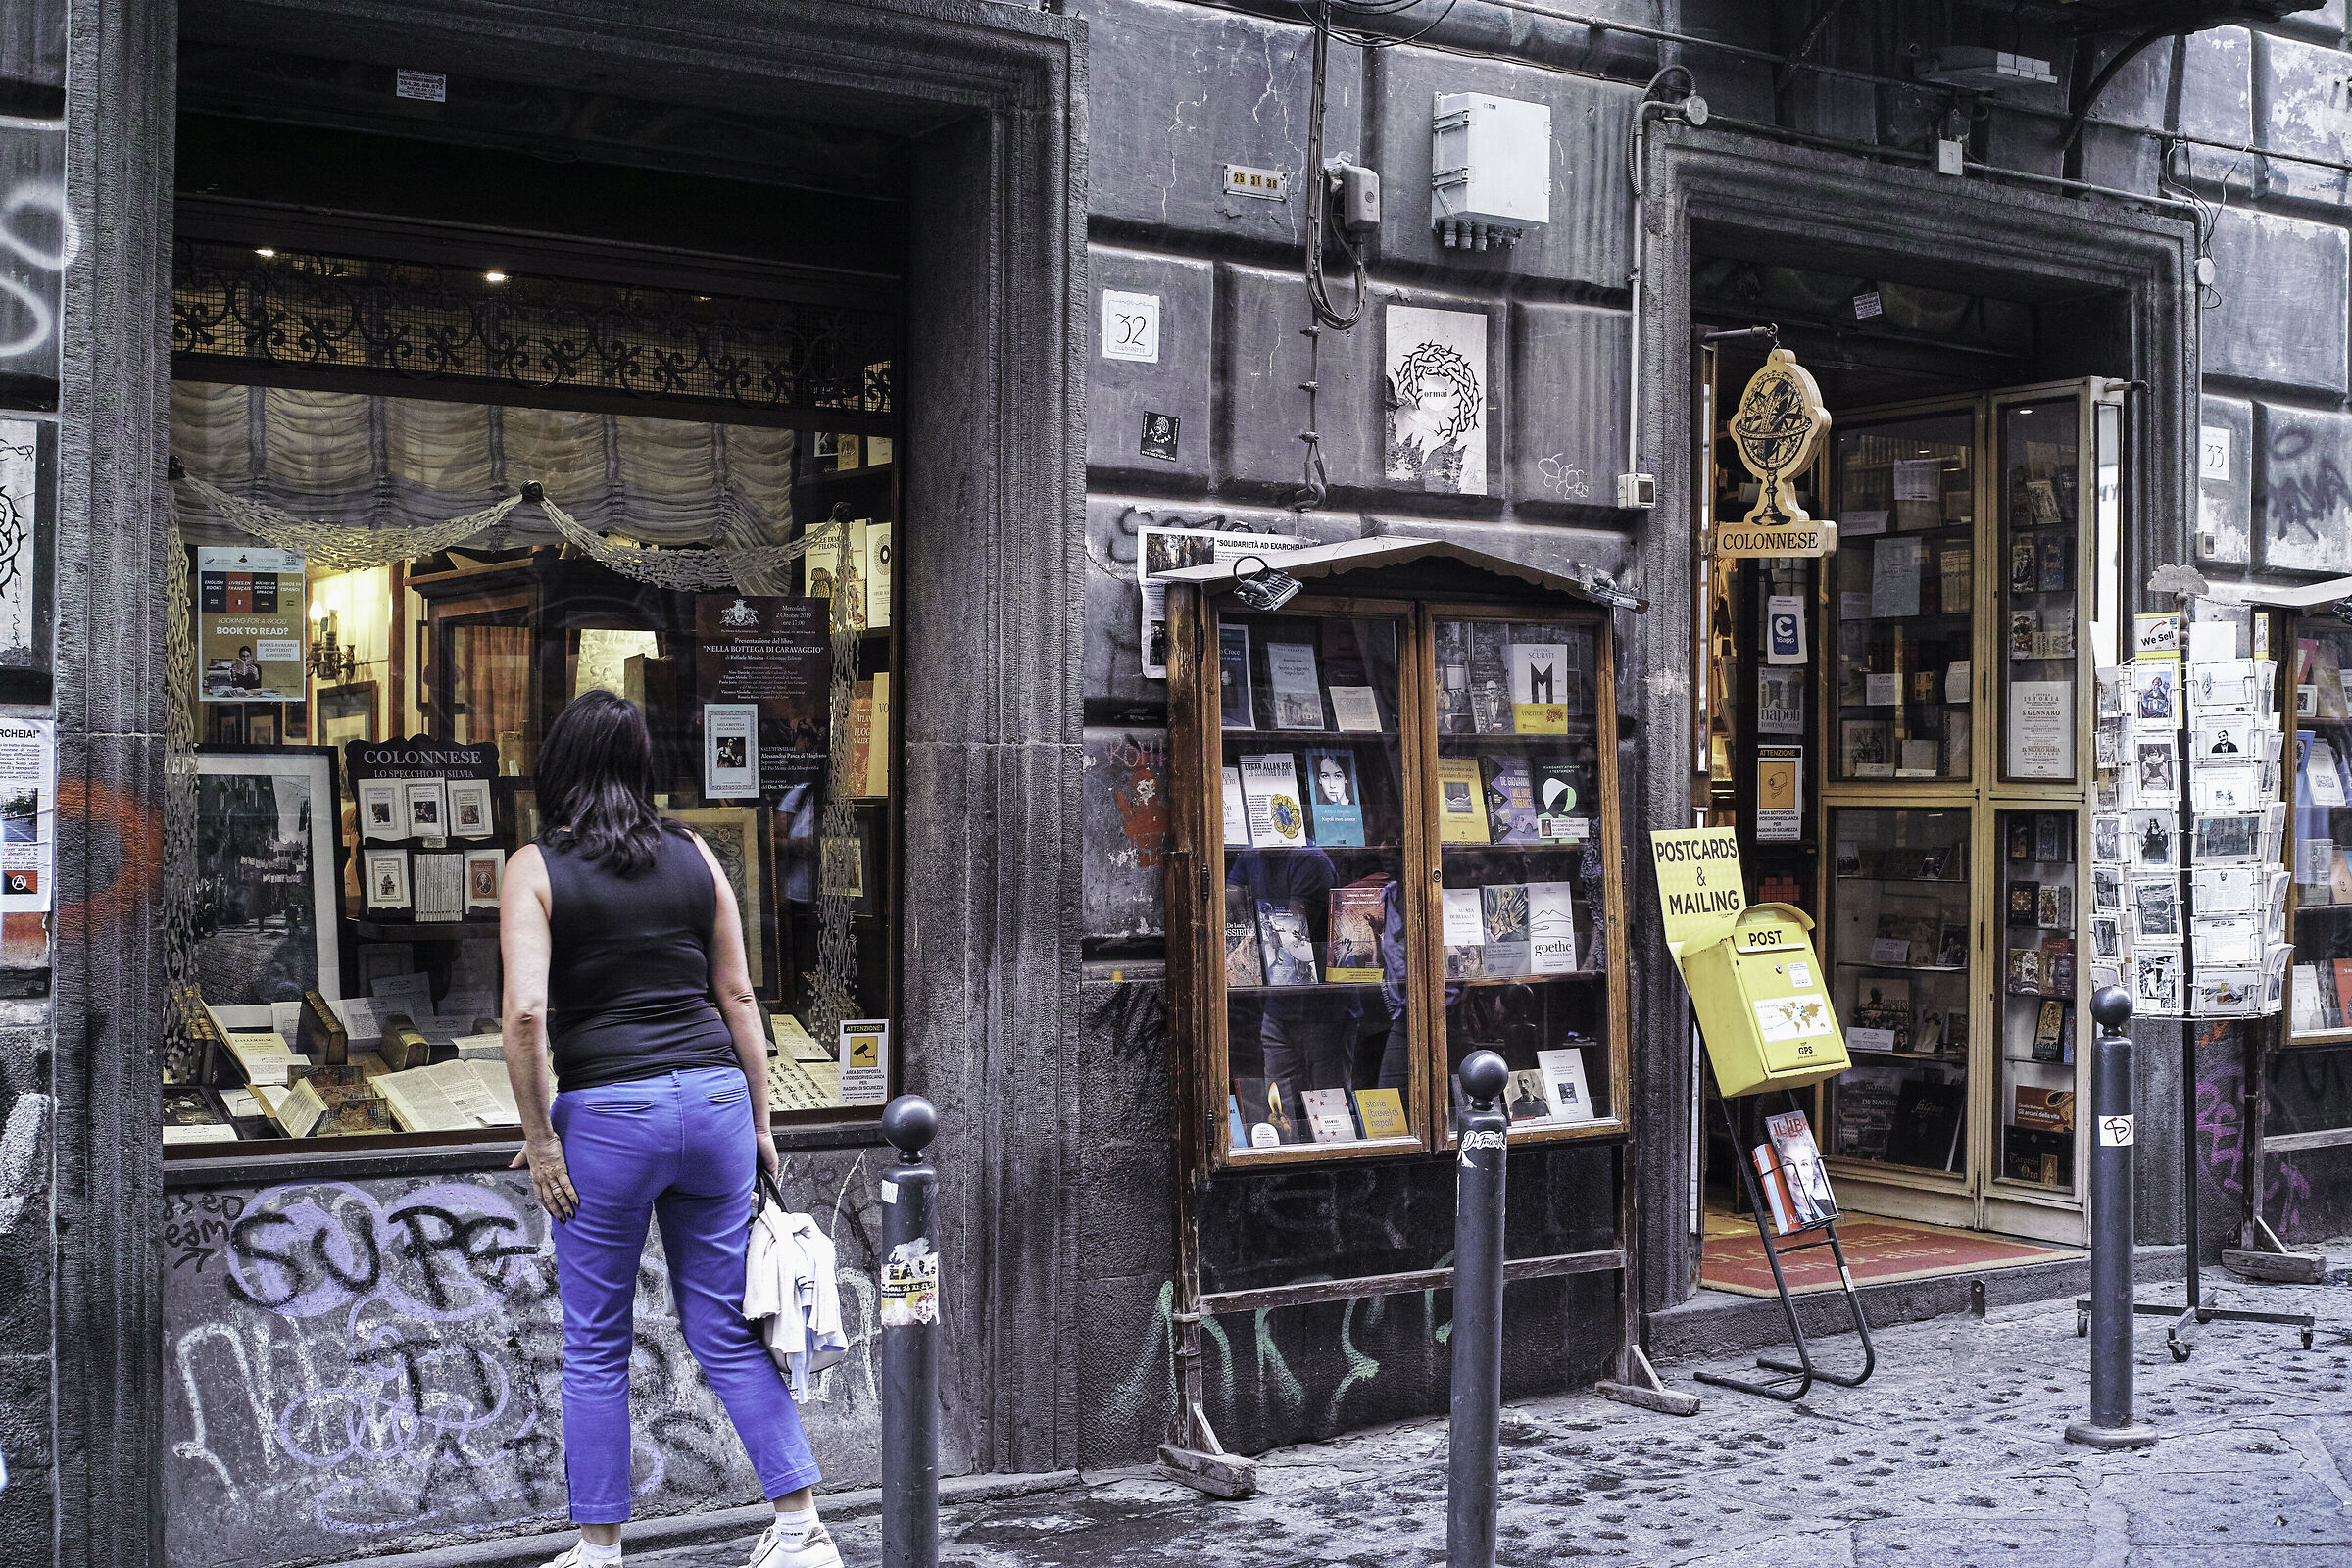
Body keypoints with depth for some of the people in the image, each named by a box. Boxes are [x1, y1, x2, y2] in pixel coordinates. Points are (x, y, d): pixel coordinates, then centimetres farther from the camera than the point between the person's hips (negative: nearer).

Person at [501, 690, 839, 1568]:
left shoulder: (535, 868, -2)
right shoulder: (694, 856, 8)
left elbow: (524, 1010, -14)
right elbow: (737, 996, 10)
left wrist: (538, 1133, -6)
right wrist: (759, 1120, 16)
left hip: (608, 1110, -4)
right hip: (715, 1095, 4)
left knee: (596, 1346, 11)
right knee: (726, 1331, 13)